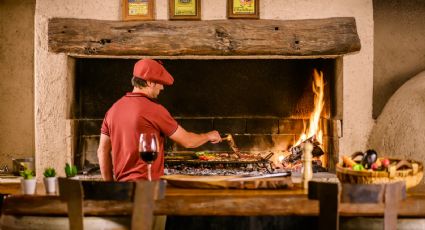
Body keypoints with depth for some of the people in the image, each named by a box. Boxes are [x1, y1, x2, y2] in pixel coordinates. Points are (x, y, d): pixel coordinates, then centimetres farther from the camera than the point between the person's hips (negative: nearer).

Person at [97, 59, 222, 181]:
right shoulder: (154, 110, -12)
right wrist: (208, 136, 16)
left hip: (122, 183, 8)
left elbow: (103, 151, 11)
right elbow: (187, 141, -4)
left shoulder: (113, 109, 8)